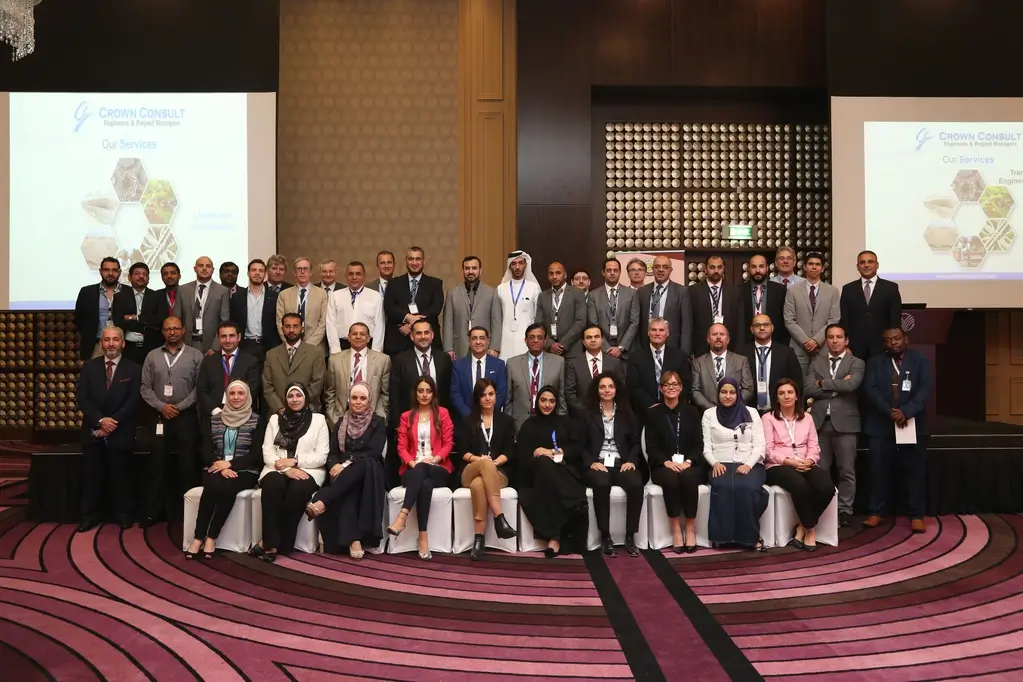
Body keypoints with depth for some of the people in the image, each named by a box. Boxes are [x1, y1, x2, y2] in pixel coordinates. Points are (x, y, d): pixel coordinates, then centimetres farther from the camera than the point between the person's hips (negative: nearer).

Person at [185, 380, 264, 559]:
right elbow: (206, 450, 6)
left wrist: (230, 464, -15)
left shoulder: (256, 420, 2)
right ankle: (198, 537, -26)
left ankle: (211, 537, -23)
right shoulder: (215, 419, 12)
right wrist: (221, 468, -12)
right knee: (212, 486, -31)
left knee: (227, 487, -33)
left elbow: (256, 454, -5)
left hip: (244, 471, -2)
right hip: (216, 468, 2)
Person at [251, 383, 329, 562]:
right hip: (277, 470, 2)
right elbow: (267, 452, 4)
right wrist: (285, 468, -14)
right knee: (272, 486, -35)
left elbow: (322, 456, -1)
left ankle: (274, 543, -26)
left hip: (308, 471, -1)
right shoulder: (275, 419, 14)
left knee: (297, 490, -36)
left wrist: (294, 461, -12)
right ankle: (271, 543, -32)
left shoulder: (319, 419, 7)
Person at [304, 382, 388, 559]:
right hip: (343, 474, 2)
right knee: (348, 489, -34)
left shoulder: (378, 422, 5)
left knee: (363, 463, -37)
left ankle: (321, 501, -41)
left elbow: (373, 452, -9)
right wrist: (336, 465, -18)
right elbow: (332, 452, 6)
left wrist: (347, 464, -21)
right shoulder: (341, 422, 15)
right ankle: (353, 539, -44)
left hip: (369, 473, -2)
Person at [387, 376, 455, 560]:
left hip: (438, 469, -1)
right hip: (413, 470, 1)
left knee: (421, 470, -38)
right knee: (424, 484, -36)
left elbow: (448, 443, 4)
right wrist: (412, 463, -12)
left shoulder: (442, 413, 11)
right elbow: (402, 447, 8)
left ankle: (402, 517, -49)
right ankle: (423, 536, -43)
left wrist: (434, 459, -14)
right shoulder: (406, 417, 16)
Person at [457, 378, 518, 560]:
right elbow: (463, 451, 6)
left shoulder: (506, 421, 14)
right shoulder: (469, 421, 16)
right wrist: (478, 460, -14)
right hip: (470, 472, 0)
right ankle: (499, 518, -43)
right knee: (486, 464, -38)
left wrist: (493, 463, -15)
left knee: (478, 485, -38)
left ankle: (479, 539, -39)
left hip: (498, 472, 0)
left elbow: (509, 452, 5)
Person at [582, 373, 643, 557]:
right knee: (601, 484, -37)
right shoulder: (587, 414, 9)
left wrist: (631, 461, -5)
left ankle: (630, 536, -20)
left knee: (636, 484, -32)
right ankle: (605, 536, -25)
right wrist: (591, 462, -13)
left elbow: (635, 442, 13)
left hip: (621, 464, 2)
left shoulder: (627, 413, 16)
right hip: (597, 465, -2)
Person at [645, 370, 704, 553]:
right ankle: (676, 529, -24)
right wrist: (667, 462, -17)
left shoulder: (691, 411, 10)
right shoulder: (653, 413, 5)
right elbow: (651, 447, 0)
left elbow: (698, 443, 4)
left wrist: (688, 461, -15)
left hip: (689, 464, 1)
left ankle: (690, 528, -22)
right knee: (671, 479, -34)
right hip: (663, 465, -1)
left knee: (688, 477, -33)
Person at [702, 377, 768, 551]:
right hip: (721, 465, 0)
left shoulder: (751, 413, 10)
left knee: (747, 487, -34)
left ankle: (750, 536, -20)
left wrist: (748, 465, -14)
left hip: (749, 465, 0)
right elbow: (706, 445, 7)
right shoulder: (709, 414, 12)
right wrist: (714, 463, -13)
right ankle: (723, 535, -26)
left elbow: (759, 445, 3)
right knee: (723, 487, -35)